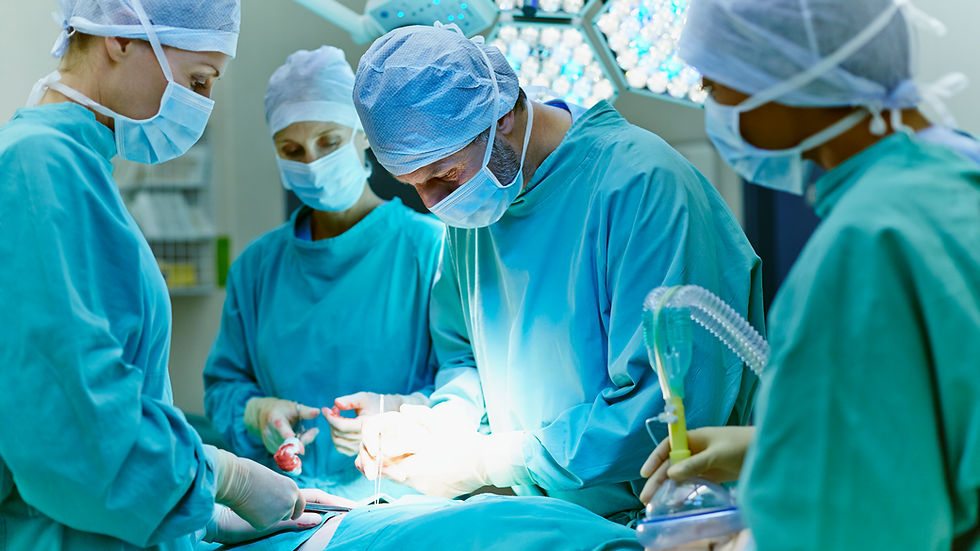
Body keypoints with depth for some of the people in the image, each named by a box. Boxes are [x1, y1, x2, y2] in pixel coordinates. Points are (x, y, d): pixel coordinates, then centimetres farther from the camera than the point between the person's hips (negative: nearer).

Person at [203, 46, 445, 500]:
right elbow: (224, 382, 20)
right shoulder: (257, 266, 18)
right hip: (284, 493, 5)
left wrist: (398, 410, -20)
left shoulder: (431, 247, 1)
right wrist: (254, 412, -3)